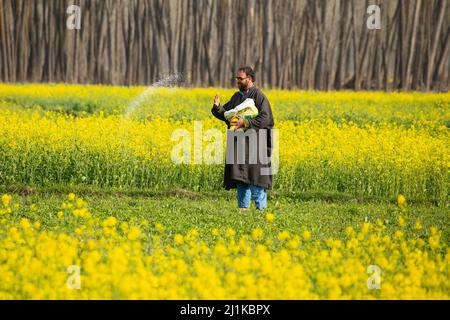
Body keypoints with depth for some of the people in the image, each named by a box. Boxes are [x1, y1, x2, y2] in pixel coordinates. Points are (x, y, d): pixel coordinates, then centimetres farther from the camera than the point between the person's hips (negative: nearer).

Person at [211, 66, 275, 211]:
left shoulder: (259, 96, -7)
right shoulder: (237, 96, 15)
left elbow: (265, 118, -15)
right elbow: (226, 114, 15)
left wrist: (245, 123, -22)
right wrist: (217, 107, -6)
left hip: (254, 143, -7)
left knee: (254, 175, -8)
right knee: (240, 176, 7)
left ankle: (261, 207, -3)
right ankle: (243, 207, 11)